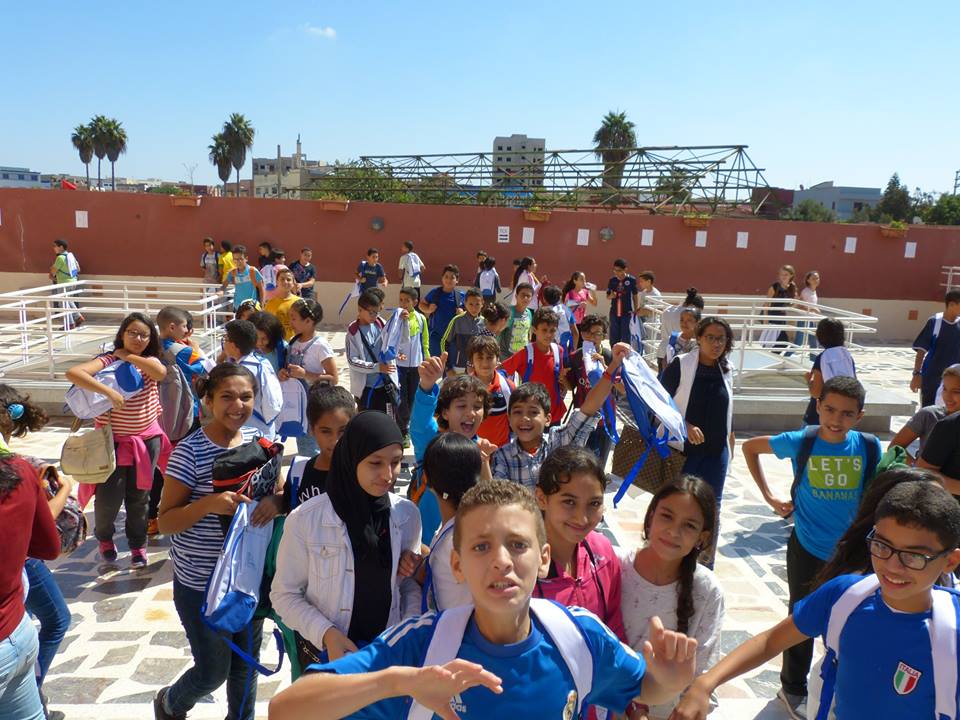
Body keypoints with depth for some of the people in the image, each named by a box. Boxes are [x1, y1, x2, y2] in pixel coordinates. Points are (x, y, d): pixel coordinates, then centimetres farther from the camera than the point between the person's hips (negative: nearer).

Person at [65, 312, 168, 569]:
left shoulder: (149, 360, -1)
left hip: (147, 439, 3)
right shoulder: (107, 360, -13)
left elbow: (160, 373, -25)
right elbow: (73, 373, -30)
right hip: (114, 440, -3)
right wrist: (109, 391, -35)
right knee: (109, 497, 2)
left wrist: (128, 356, -18)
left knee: (139, 496, 12)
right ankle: (104, 536, 33)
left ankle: (138, 543, 32)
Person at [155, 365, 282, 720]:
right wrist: (208, 503, -31)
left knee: (246, 660, 19)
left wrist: (276, 501, -16)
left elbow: (278, 490, 7)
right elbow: (165, 523, -14)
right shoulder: (189, 451, -17)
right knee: (213, 671, 11)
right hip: (201, 581, -4)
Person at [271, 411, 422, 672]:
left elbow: (411, 583, 2)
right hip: (326, 653, -2)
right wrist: (326, 634, -20)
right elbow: (284, 594, -8)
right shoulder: (305, 520, -17)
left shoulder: (407, 514, -8)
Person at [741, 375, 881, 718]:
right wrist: (769, 496, -3)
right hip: (807, 551, -2)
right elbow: (750, 447, 0)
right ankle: (793, 689, 34)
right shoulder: (800, 442, -14)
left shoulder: (868, 447, -10)